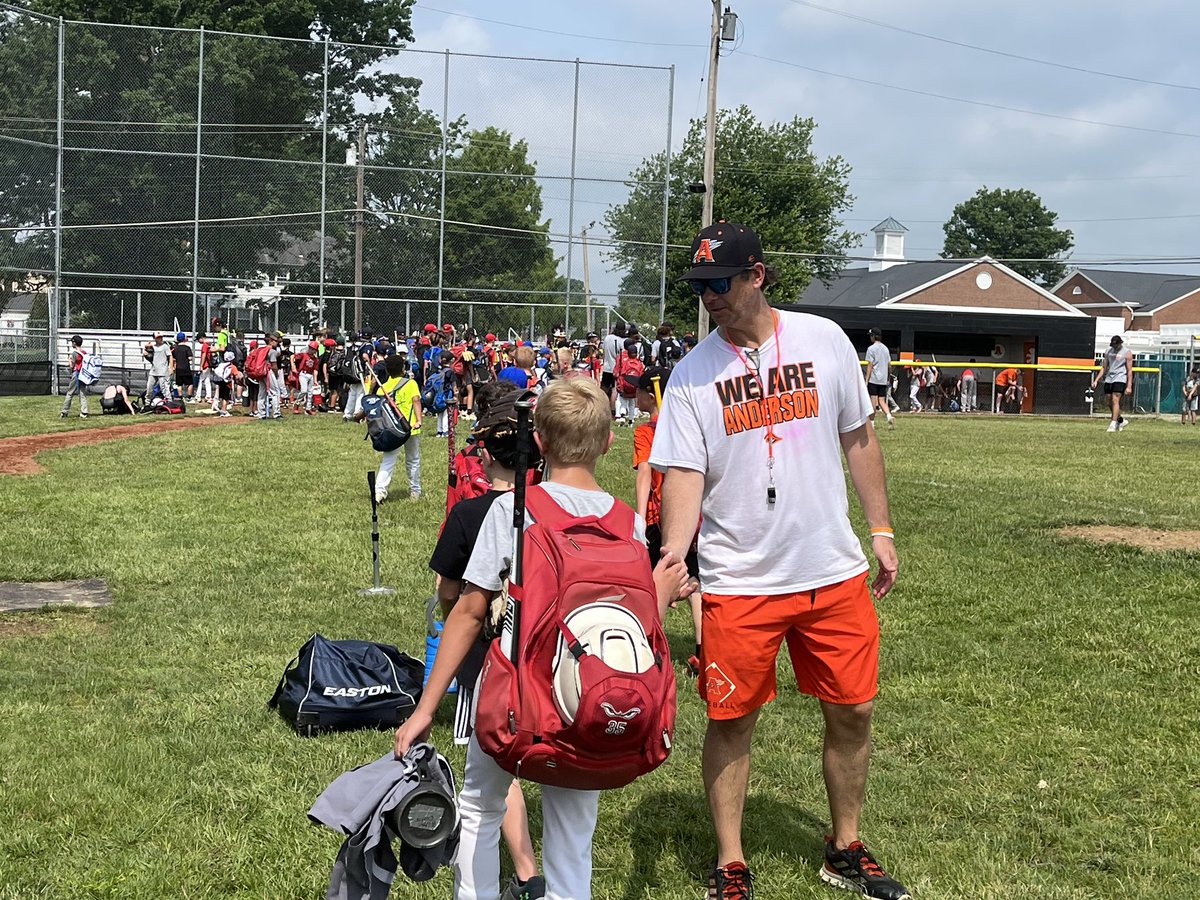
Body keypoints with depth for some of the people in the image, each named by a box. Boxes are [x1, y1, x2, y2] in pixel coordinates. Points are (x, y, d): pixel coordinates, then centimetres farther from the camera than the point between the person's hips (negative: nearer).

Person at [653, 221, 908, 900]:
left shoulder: (824, 340, 0)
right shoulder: (693, 374, -4)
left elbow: (857, 437, 9)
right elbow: (684, 473, -10)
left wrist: (881, 529, 8)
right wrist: (671, 560, -25)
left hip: (835, 571, 2)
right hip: (739, 583, -2)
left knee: (853, 711, 9)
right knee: (732, 720, 4)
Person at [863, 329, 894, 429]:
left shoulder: (871, 348, -8)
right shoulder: (885, 348, 13)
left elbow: (870, 365, -12)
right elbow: (889, 365, 14)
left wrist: (866, 380, -12)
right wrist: (888, 376, 24)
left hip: (873, 379, -6)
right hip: (883, 379, 6)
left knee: (873, 401, -3)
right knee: (882, 401, 6)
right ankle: (889, 416, -16)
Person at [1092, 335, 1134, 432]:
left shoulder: (1127, 353, -4)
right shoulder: (1108, 351, 11)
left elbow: (1129, 371, -5)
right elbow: (1104, 367, 18)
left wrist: (1129, 386, -10)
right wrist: (1096, 380, 11)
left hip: (1120, 379, -6)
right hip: (1109, 379, 6)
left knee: (1115, 400, -16)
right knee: (1110, 403, 7)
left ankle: (1113, 424, -18)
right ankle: (1121, 421, 26)